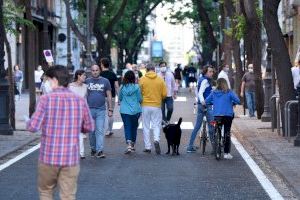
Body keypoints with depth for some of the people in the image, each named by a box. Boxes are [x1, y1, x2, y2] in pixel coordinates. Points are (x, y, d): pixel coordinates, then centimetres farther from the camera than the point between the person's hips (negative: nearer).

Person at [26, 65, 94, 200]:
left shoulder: (46, 99, -10)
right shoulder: (80, 101, -2)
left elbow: (33, 127, -13)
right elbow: (89, 127, 6)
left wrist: (29, 122, 9)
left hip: (49, 157, -2)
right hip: (71, 158, 2)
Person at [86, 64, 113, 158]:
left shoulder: (105, 81, 5)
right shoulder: (87, 81, 7)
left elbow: (109, 96, 7)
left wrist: (110, 109, 2)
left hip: (101, 109, -1)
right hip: (89, 109, 1)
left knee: (100, 130, -8)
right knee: (91, 131, 7)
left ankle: (100, 151, -12)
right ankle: (93, 149, 20)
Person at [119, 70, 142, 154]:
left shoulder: (122, 87, -4)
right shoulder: (136, 87, -8)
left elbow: (120, 98, 8)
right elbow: (140, 99, -2)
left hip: (124, 110, 0)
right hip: (135, 110, 0)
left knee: (127, 127, -2)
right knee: (134, 127, 15)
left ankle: (129, 144, -21)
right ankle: (132, 145, 25)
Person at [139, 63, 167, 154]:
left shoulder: (142, 79, -5)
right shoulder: (160, 80, -2)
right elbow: (164, 94, -1)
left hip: (145, 106, 0)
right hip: (156, 106, 0)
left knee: (146, 126, 9)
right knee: (156, 125, 9)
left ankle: (147, 147, 10)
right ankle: (156, 140, -17)